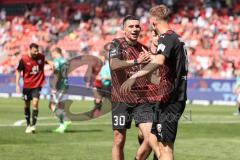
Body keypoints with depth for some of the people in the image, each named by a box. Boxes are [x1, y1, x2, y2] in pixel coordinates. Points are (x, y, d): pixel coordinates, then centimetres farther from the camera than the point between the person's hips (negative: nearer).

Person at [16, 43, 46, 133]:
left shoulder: (41, 57, -5)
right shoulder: (24, 59, -12)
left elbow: (45, 61, 20)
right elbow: (18, 71, -2)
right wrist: (17, 84, -7)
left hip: (37, 85, 0)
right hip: (27, 85, 0)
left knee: (35, 103, -16)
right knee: (27, 105, 11)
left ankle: (33, 125, -13)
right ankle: (28, 125, 27)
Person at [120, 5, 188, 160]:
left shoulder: (166, 38, -13)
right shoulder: (177, 38, 17)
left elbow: (159, 62, -34)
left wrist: (134, 77, -43)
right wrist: (149, 56, 53)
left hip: (170, 100, -10)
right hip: (178, 98, 10)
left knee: (165, 147, -9)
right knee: (153, 139, 16)